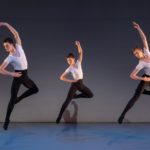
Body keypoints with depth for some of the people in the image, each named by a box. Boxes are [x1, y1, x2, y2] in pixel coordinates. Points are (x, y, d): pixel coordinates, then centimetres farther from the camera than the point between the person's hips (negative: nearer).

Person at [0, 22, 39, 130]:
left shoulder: (18, 47, -5)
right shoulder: (9, 58, -14)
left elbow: (16, 33, -2)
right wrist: (11, 74, -26)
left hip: (25, 76, 6)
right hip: (17, 77, -6)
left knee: (35, 90, 14)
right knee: (13, 98, -7)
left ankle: (19, 98, 22)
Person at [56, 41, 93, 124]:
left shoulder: (78, 63, 1)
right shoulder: (69, 69, -7)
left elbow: (80, 52, 0)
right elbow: (61, 77, -7)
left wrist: (78, 45, -18)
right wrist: (71, 80, -16)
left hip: (81, 84, 5)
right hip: (74, 84, -5)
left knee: (90, 95, 11)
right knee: (67, 100, -13)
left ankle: (75, 96, 20)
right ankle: (59, 117, -12)